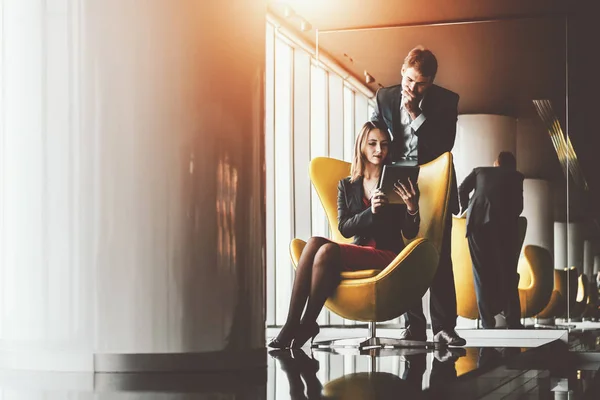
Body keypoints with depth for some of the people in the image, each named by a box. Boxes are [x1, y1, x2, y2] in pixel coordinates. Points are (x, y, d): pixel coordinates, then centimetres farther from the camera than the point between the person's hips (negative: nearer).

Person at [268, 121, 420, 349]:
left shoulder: (397, 184, 4)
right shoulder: (346, 186, 14)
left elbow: (410, 234, 1)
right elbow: (343, 228, 2)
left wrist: (412, 208, -20)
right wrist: (370, 212, -15)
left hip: (387, 255, -4)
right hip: (359, 251, 4)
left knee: (327, 250, -30)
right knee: (314, 243, -27)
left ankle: (307, 324, -23)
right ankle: (292, 324, -31)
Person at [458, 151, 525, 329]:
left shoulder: (479, 171, 26)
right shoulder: (516, 176, 23)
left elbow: (462, 190, 13)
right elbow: (518, 205, 14)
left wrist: (467, 210, 29)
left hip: (477, 222, 1)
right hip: (503, 223, -1)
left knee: (482, 274, 7)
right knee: (507, 274, 6)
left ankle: (487, 322, 3)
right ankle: (513, 322, 0)